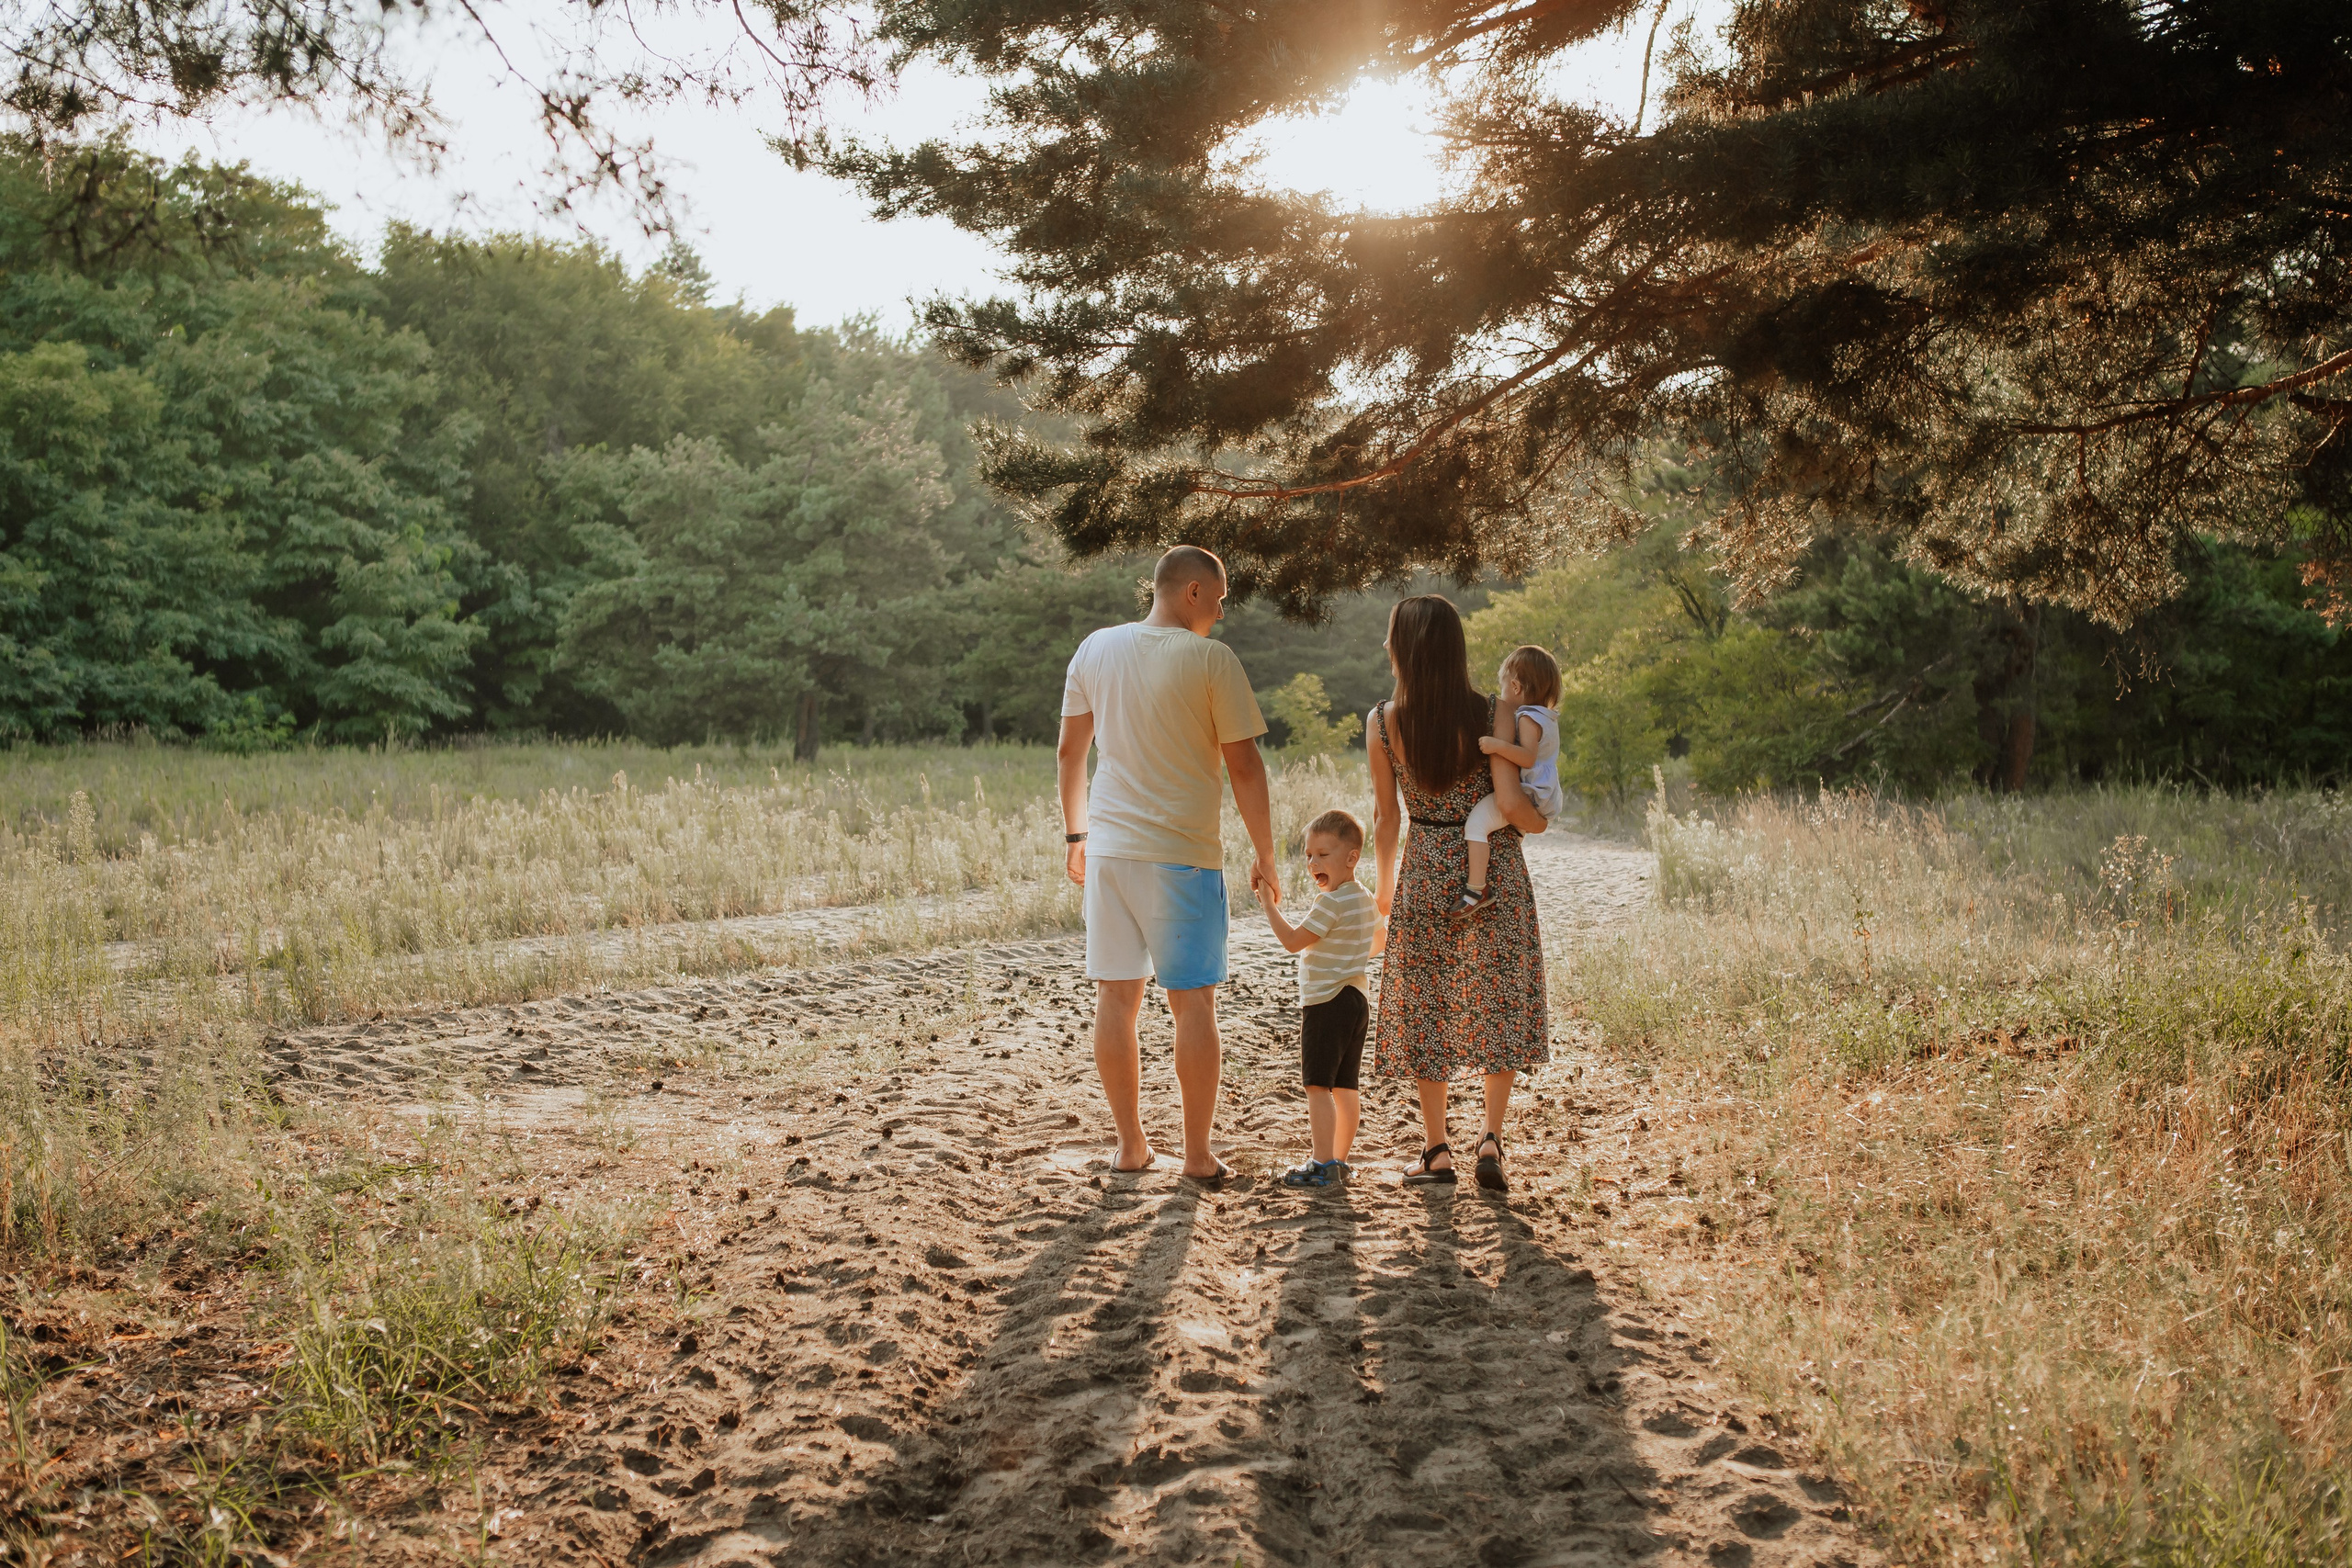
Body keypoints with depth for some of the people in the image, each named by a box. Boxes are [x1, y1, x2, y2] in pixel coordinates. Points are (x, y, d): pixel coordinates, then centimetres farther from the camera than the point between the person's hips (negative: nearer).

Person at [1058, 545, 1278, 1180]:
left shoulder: (1095, 649, 7)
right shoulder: (1211, 660, -8)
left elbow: (1071, 752, 12)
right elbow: (1244, 768, -7)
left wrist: (1076, 834, 22)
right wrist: (1265, 858, 2)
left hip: (1109, 849, 5)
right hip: (1184, 853, -5)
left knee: (1116, 996, 10)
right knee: (1193, 1002, 3)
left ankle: (1130, 1145, 17)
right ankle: (1197, 1155, 7)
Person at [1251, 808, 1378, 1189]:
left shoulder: (1331, 902, -18)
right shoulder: (1365, 900, 11)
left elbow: (1292, 941, -19)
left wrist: (1269, 904, -12)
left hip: (1326, 1003, -10)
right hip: (1357, 999, 10)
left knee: (1318, 1085, -8)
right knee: (1344, 1086, 12)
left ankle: (1322, 1165, -11)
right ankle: (1339, 1160, 17)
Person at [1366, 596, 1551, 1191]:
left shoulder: (1384, 723, -7)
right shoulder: (1493, 715, -11)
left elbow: (1386, 816, 0)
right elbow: (1511, 804, -17)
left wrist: (1384, 884, 14)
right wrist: (1540, 821, 6)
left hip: (1424, 874, 1)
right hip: (1494, 872, 0)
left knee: (1426, 1009, 12)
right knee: (1499, 1005, 12)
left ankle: (1437, 1150, 15)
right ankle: (1491, 1139, 2)